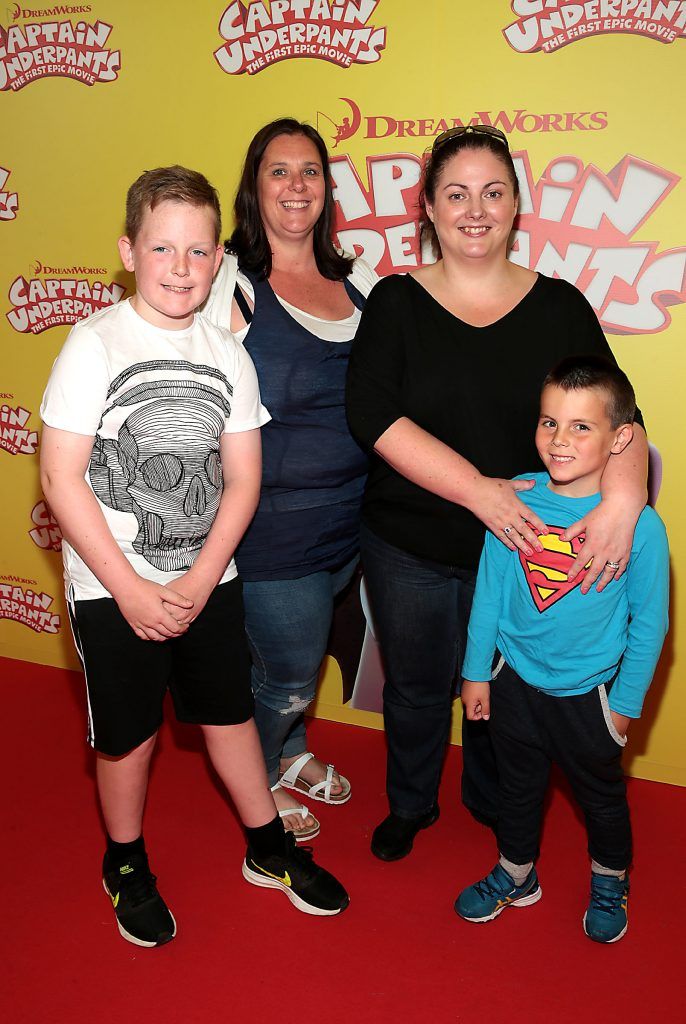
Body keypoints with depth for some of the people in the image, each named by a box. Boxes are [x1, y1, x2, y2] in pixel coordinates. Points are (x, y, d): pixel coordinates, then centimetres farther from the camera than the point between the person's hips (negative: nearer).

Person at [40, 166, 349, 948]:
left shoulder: (227, 354, 0)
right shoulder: (95, 344, -12)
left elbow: (242, 478, 1)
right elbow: (62, 478, -14)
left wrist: (199, 581, -9)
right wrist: (131, 590, -14)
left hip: (208, 581, 3)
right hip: (111, 589, -3)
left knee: (229, 712, 17)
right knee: (127, 733, 11)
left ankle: (268, 847, 37)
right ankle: (126, 865, 37)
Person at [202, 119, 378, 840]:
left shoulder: (356, 281, 5)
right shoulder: (230, 283, -13)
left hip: (350, 517, 6)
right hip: (275, 529, -5)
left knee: (301, 651, 24)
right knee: (289, 676, 10)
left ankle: (291, 752, 53)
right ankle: (259, 781, 41)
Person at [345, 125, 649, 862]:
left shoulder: (559, 306, -1)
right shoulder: (396, 302, -4)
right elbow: (373, 414, -17)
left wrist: (623, 498, -29)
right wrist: (478, 489, -25)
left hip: (523, 549, 1)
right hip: (408, 549, 0)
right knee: (416, 688, 18)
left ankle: (496, 809, 47)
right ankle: (409, 805, 46)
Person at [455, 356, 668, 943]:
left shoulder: (640, 525, -21)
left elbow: (649, 623, -10)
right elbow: (489, 590, -3)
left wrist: (625, 702, -5)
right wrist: (476, 672, 3)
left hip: (588, 693, -2)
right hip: (515, 680, 2)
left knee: (602, 795, 21)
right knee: (519, 786, 23)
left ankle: (610, 885, 50)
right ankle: (516, 877, 48)